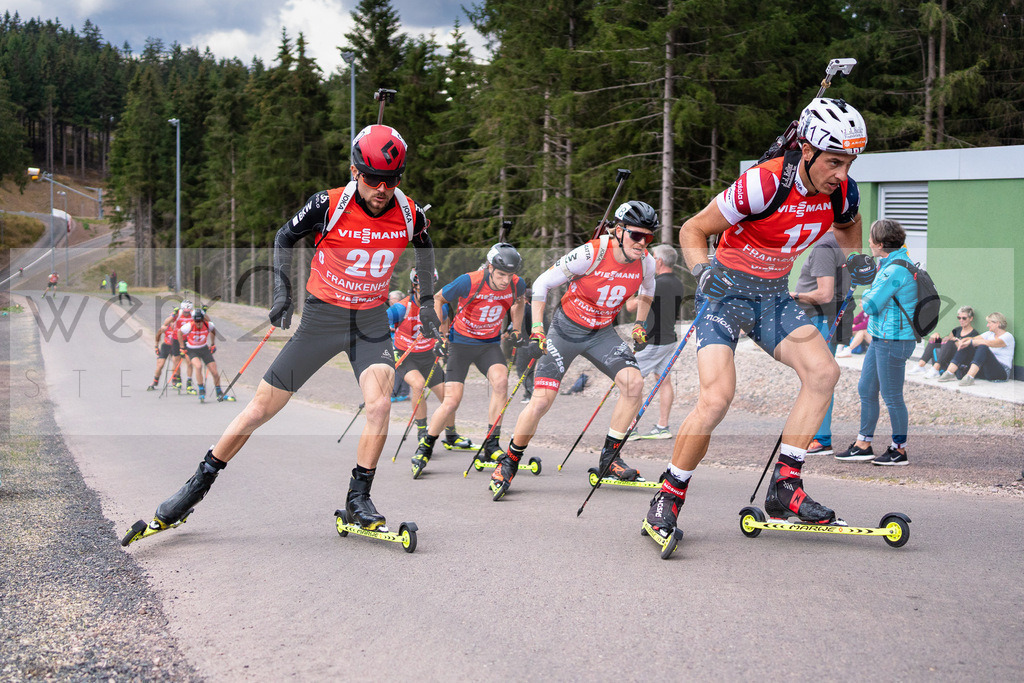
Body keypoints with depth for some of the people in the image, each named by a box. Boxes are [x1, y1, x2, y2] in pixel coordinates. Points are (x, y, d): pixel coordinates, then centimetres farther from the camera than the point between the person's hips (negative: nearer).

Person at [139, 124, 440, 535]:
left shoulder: (410, 215, -9)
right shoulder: (328, 206, -17)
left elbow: (424, 251, 15)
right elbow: (285, 238, 2)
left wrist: (426, 304, 14)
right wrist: (282, 292, -5)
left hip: (372, 320, 2)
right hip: (322, 317, -1)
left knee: (379, 404, -23)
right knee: (262, 407, 0)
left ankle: (358, 498, -6)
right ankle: (200, 483, 15)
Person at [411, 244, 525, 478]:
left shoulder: (516, 285, -14)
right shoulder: (468, 282, -22)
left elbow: (519, 301, 10)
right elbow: (438, 298, -5)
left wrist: (516, 330, -2)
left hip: (490, 344, 3)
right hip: (461, 342, -3)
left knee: (501, 381, -27)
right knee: (452, 401, -12)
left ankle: (491, 445, -15)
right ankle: (425, 447, 11)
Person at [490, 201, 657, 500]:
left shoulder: (645, 263, -11)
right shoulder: (590, 254, -26)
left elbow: (647, 293, 17)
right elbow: (541, 284, -16)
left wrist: (640, 326, 9)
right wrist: (537, 332, -17)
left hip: (602, 333, 4)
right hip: (566, 329, -4)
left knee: (634, 382, -18)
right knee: (542, 400, -13)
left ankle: (609, 459, -3)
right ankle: (509, 463, 9)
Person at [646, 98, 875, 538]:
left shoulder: (842, 192, -7)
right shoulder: (765, 183, -26)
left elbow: (847, 224, 22)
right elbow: (692, 231, -16)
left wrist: (854, 258, 5)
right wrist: (703, 271, -32)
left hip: (774, 296, 6)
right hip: (727, 292, -6)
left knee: (824, 371, -15)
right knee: (718, 395, -22)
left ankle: (784, 487, -7)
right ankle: (668, 497, -3)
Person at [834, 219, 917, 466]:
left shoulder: (895, 270, -21)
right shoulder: (890, 263, 11)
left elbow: (871, 305, -19)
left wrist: (865, 299, 1)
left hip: (893, 341, -10)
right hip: (880, 339, 10)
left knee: (891, 396, 0)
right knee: (866, 390, 14)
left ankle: (899, 450, 12)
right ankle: (863, 446, 22)